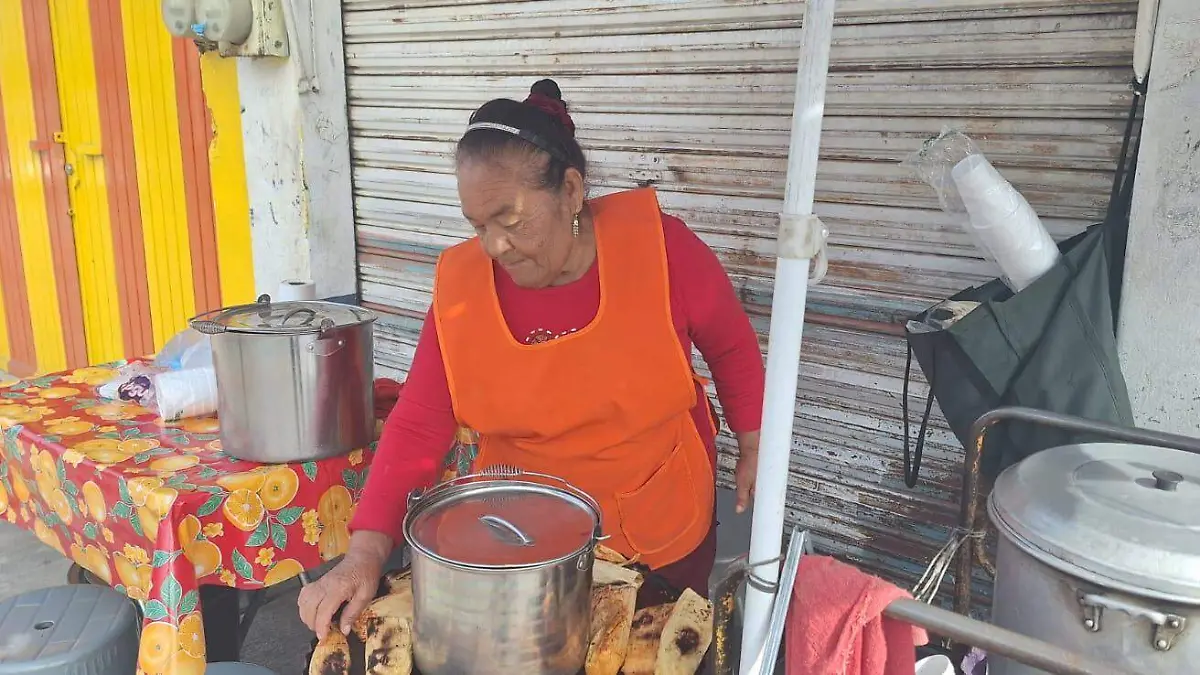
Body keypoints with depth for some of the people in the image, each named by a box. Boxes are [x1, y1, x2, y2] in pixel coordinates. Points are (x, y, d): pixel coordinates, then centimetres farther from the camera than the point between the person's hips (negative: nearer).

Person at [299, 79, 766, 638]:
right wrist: (366, 552, -23)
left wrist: (754, 450, 2)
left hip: (662, 532, 0)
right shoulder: (461, 283, -16)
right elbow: (417, 426, -14)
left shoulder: (659, 246, -20)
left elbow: (732, 350, -5)